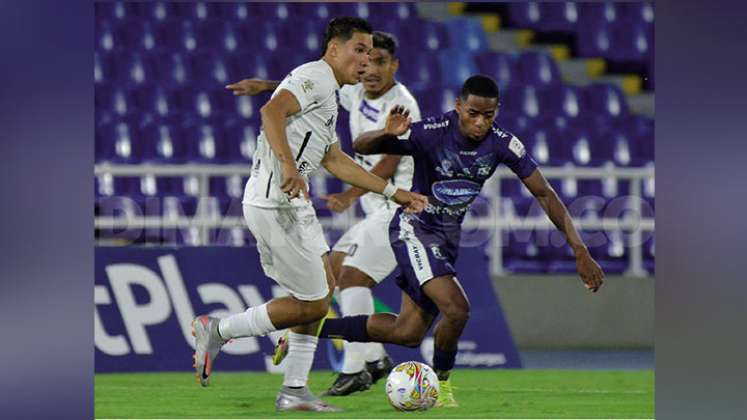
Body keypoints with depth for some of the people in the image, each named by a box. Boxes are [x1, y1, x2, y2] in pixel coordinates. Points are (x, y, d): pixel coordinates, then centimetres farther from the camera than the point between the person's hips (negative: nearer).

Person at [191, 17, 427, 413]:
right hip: (276, 202, -11)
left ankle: (294, 391, 15)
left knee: (323, 287, 14)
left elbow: (335, 160, 32)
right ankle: (217, 330, 3)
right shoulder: (315, 77, -9)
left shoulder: (327, 93, 23)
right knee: (312, 304, -6)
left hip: (292, 202, 11)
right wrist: (288, 165, -40)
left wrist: (393, 192, 34)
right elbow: (272, 112, -27)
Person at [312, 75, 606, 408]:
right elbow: (360, 146, -21)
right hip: (414, 228, -6)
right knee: (456, 309, -25)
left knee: (408, 332, 8)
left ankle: (313, 328, 23)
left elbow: (544, 194, -7)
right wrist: (386, 134, -45)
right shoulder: (432, 133, -25)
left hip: (449, 235, 6)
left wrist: (579, 250, -13)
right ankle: (440, 383, 2)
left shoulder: (502, 144, -13)